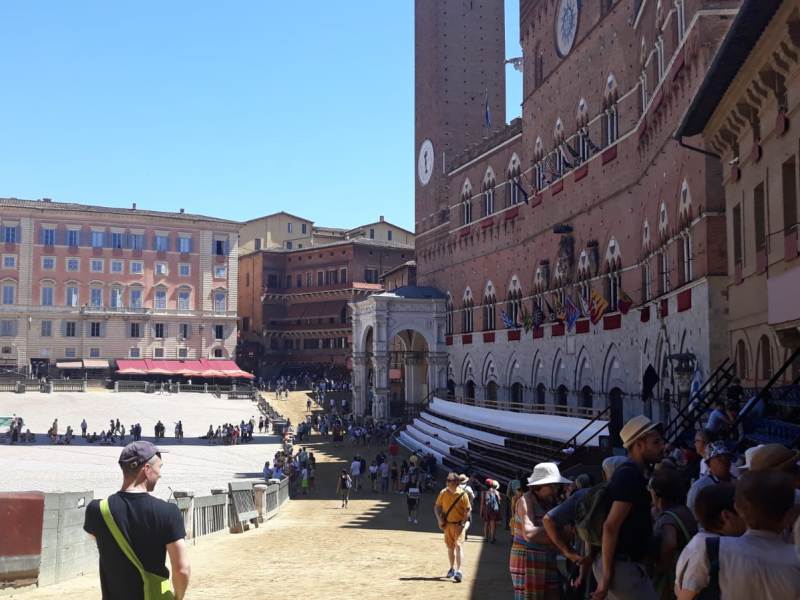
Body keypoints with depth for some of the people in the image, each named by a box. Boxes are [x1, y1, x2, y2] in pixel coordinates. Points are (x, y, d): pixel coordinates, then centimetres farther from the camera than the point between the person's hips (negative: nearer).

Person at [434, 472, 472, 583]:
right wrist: (439, 519, -5)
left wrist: (462, 523, -15)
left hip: (458, 525, -4)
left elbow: (468, 510, -7)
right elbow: (437, 507, 8)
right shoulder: (443, 493, -1)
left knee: (458, 545, -15)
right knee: (450, 547, 15)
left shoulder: (462, 494, -10)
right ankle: (452, 569, 32)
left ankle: (459, 571, -17)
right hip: (447, 524, 4)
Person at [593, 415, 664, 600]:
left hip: (624, 564, 10)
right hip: (622, 566, -10)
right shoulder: (631, 475, -16)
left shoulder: (629, 473, 15)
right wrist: (606, 576, -23)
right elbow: (611, 527, -23)